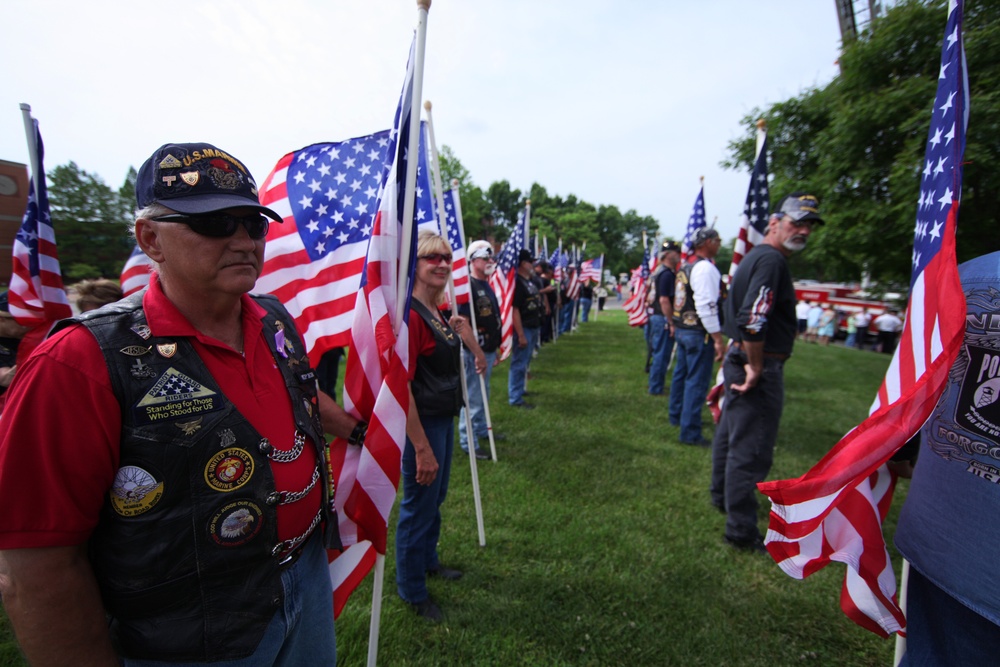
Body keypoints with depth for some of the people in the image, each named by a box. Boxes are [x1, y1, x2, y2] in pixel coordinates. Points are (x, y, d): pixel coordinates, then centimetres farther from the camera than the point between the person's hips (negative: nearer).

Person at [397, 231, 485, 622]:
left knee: (436, 497, 26)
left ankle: (428, 561, 50)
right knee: (419, 506, 9)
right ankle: (412, 592, 32)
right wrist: (421, 448, -25)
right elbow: (400, 386, -27)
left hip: (444, 418, 10)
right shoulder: (410, 314, -24)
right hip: (422, 423, -9)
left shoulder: (436, 309, 4)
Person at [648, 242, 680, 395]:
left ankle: (656, 384, 29)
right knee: (662, 354, -4)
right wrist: (671, 322, -21)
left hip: (656, 316, 10)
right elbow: (664, 300, -23)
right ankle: (656, 388, 4)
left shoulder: (661, 272, 15)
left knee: (659, 353, 18)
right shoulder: (667, 274, -17)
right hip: (663, 319, -10)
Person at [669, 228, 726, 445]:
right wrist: (718, 339, -21)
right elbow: (707, 307, -22)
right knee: (697, 381, -5)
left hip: (682, 329, 10)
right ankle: (690, 433, -1)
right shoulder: (706, 268, -16)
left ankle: (676, 416, 36)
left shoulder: (686, 269, 14)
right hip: (699, 333, -10)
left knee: (681, 374, 20)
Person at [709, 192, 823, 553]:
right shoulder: (771, 260, -17)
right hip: (759, 366, -11)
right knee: (751, 449, -3)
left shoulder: (755, 256, 15)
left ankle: (723, 497, 41)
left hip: (741, 358, 11)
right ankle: (742, 530, 7)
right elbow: (753, 319, -27)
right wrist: (756, 367, -18)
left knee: (731, 433, 23)